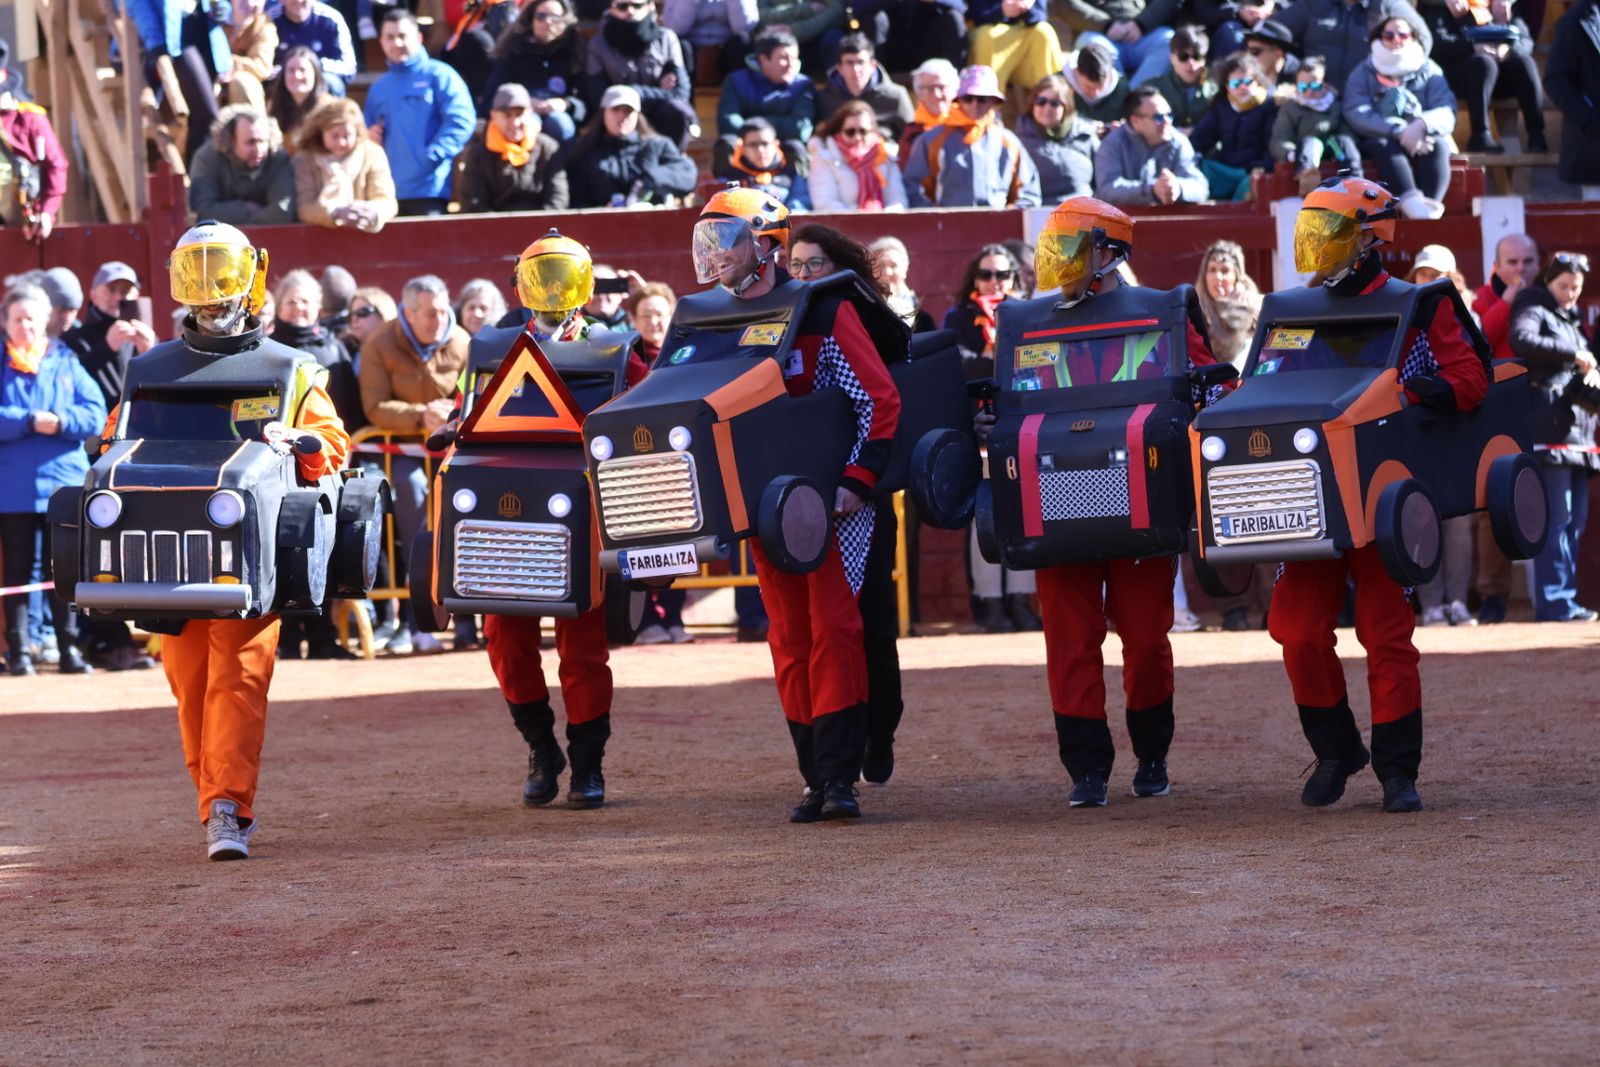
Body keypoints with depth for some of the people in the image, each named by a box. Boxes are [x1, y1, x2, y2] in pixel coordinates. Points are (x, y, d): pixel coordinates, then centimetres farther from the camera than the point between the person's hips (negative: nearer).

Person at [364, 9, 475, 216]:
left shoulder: (439, 75, 4)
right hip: (388, 193, 6)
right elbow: (370, 134, 31)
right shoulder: (377, 88, 22)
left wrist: (432, 156, -17)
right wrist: (368, 138, 6)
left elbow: (461, 120, -9)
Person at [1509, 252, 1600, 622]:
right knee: (1557, 518, -12)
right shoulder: (1534, 310, -1)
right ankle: (1553, 601, -13)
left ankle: (1565, 597, 8)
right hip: (1549, 428, -9)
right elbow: (1522, 341, -21)